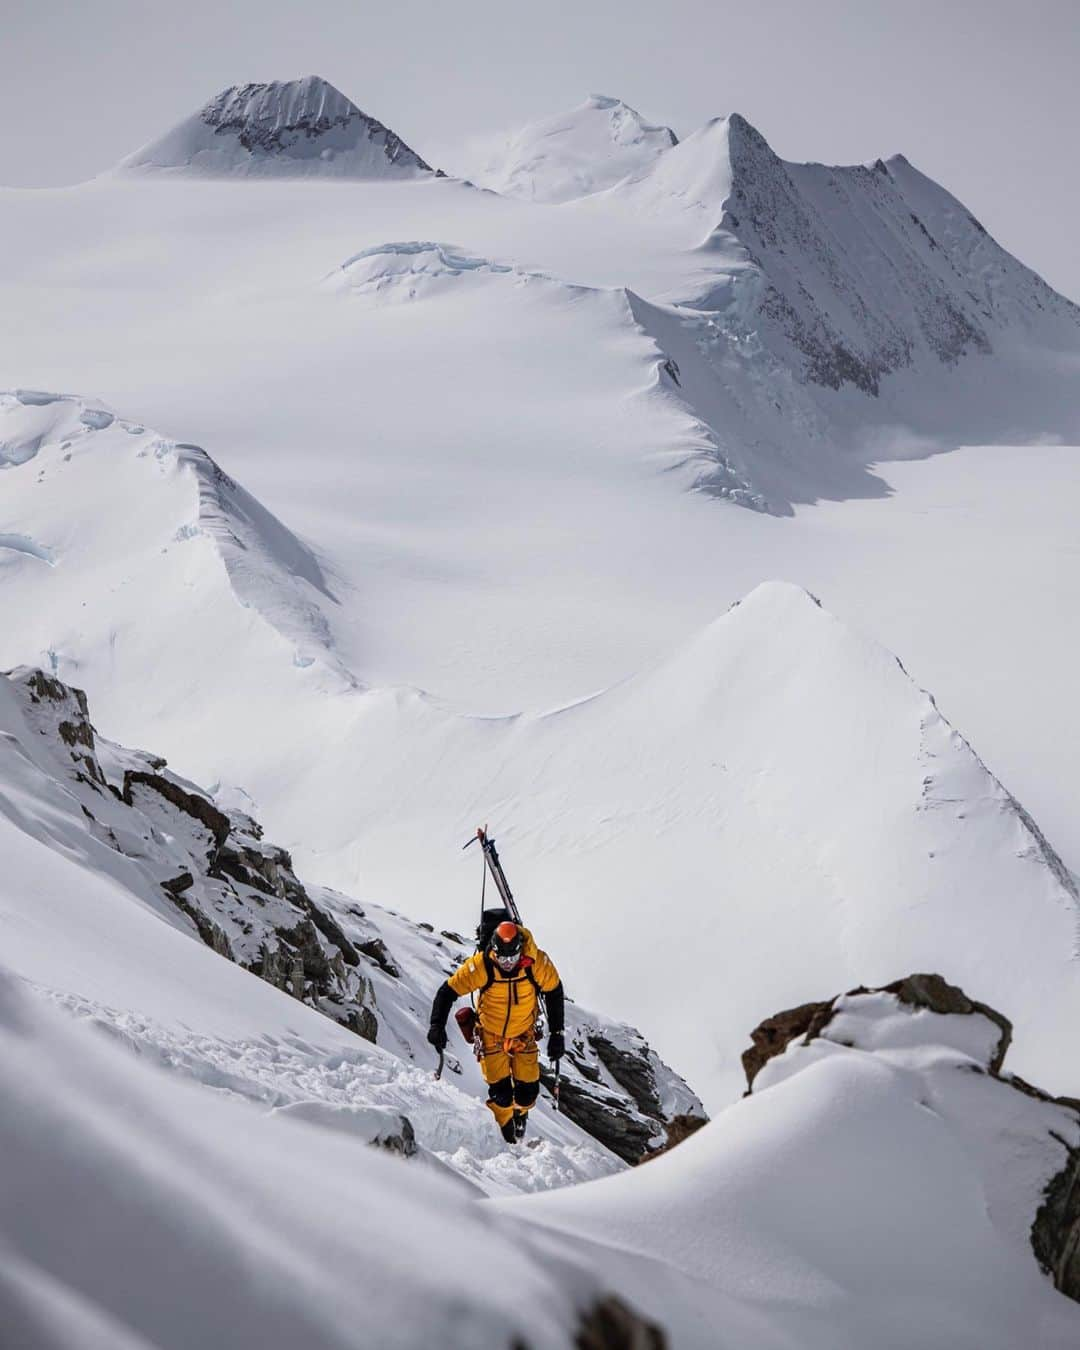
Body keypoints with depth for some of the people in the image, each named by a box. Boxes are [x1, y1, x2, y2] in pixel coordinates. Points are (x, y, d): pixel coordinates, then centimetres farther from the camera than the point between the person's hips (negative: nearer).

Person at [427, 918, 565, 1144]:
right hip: (491, 1036, -2)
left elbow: (554, 994, -6)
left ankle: (520, 1113, 40)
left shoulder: (538, 963, -24)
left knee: (528, 1090, 2)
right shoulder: (479, 966, -29)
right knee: (500, 1092, -6)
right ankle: (508, 1134, 25)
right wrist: (437, 1025, -31)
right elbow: (447, 992, -19)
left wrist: (557, 1034, -5)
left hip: (524, 1034, 2)